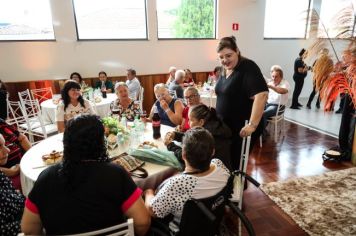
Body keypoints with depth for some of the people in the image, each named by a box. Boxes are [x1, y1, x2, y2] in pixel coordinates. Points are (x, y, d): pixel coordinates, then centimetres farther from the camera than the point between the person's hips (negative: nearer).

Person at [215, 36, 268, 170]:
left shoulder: (248, 68, -18)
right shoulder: (226, 70, 7)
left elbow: (261, 95, -29)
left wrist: (252, 125, -33)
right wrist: (215, 114, 16)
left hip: (242, 129, -8)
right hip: (226, 127, 8)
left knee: (236, 164, 4)